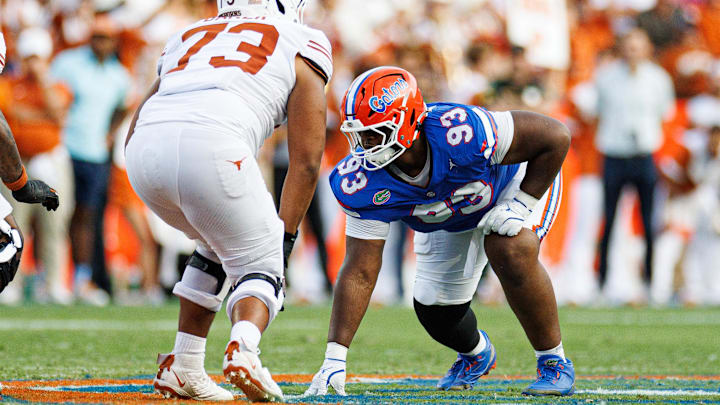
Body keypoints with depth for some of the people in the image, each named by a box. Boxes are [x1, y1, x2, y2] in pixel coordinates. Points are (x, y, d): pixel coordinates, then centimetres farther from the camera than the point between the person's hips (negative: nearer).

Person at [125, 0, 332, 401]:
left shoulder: (188, 38, 36)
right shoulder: (301, 45, 24)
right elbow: (306, 161, 16)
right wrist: (283, 236, 21)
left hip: (144, 154, 5)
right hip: (212, 147, -5)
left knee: (220, 243, 30)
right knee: (260, 267, 12)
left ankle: (183, 368, 25)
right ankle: (243, 348, -19)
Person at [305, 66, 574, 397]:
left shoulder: (460, 133, -45)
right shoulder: (364, 183, -31)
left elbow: (555, 136, -33)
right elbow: (360, 272, -25)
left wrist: (522, 206, -32)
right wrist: (335, 357, -31)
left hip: (516, 181, -5)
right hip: (447, 220, 5)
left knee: (511, 252, -32)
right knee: (435, 311, 1)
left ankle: (554, 361, -11)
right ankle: (475, 352, 40)